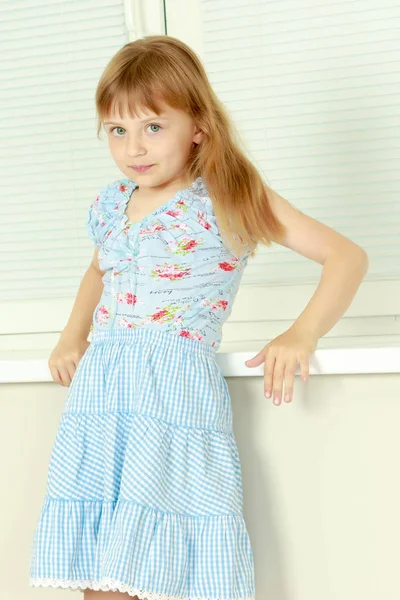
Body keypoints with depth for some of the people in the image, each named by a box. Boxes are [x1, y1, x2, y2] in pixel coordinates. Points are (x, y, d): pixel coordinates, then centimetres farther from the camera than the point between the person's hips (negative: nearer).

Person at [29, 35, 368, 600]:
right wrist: (72, 336, 24)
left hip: (177, 390, -5)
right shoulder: (111, 205, 15)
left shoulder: (230, 199, -1)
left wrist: (302, 334, -14)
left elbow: (348, 255, -2)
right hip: (97, 395, 5)